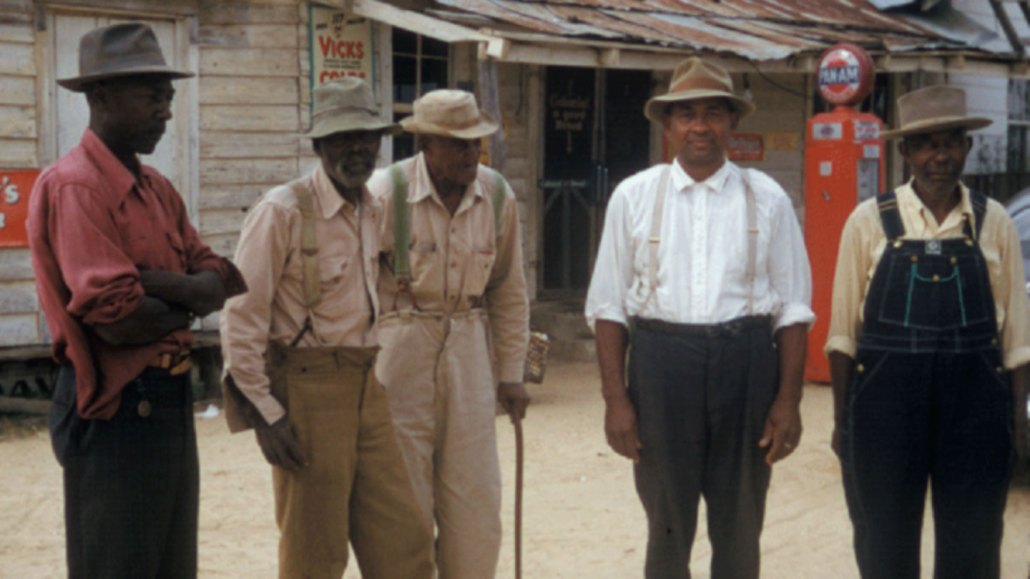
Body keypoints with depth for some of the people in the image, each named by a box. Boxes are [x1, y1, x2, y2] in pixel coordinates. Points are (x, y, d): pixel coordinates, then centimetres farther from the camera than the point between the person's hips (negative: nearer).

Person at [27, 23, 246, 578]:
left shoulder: (156, 188, 12)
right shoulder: (75, 187, -16)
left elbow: (223, 280, 4)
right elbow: (117, 320, -24)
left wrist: (154, 281, -16)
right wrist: (191, 299, -5)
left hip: (170, 399, 9)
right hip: (115, 409, -9)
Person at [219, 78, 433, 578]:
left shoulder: (374, 212, 9)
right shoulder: (282, 212, -13)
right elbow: (241, 318, -14)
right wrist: (265, 412, -16)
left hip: (365, 388, 7)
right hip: (307, 390, -7)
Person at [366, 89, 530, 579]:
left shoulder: (497, 195, 2)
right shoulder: (385, 193, -11)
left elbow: (508, 291, 11)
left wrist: (511, 372, 9)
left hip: (469, 351, 4)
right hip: (399, 351, -4)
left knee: (476, 502, 7)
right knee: (405, 507, 3)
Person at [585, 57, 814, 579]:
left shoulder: (765, 199, 3)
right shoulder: (634, 196, 2)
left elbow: (793, 307, 3)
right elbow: (609, 305, 3)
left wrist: (788, 400, -3)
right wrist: (615, 398, -4)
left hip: (745, 364, 1)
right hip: (660, 363, 0)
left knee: (739, 529, 12)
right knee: (667, 526, 10)